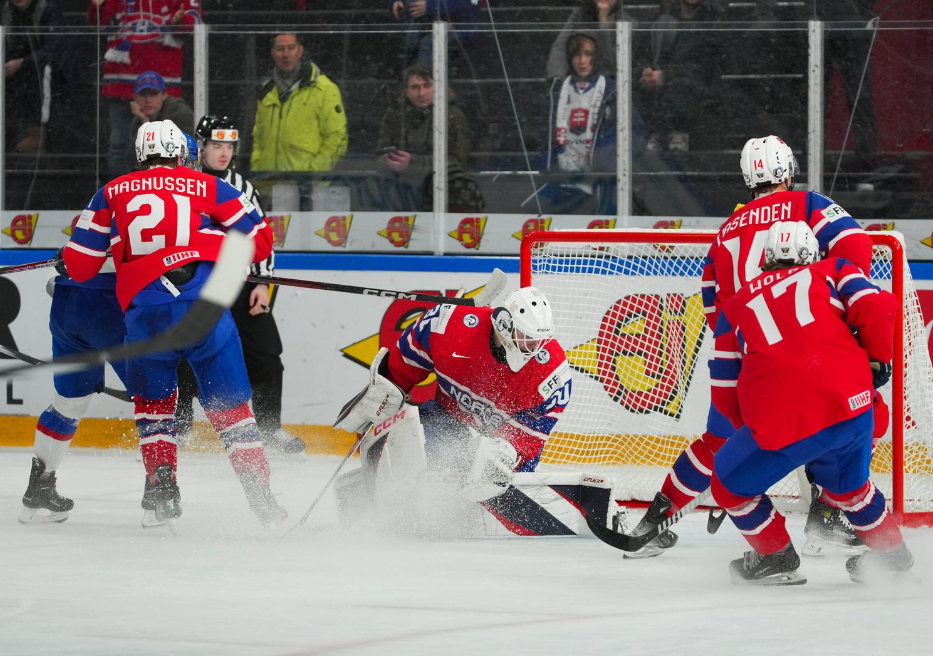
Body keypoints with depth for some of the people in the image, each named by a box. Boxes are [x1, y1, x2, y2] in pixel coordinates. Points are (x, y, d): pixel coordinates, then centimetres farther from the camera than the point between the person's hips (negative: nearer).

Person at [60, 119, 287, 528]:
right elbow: (259, 240, 16)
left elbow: (79, 266, 14)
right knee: (230, 403, 9)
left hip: (145, 310, 1)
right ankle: (258, 491, 0)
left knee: (152, 399, 23)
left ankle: (161, 482, 10)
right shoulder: (209, 188, 14)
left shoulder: (112, 194, 16)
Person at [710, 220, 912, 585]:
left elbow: (724, 391, 20)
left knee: (731, 483, 23)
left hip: (782, 424, -3)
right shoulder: (832, 271, 19)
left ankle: (776, 558, 26)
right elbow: (877, 309, 2)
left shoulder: (735, 307, 22)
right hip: (850, 403, 3)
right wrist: (878, 360, 20)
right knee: (847, 483, 33)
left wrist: (753, 430, 36)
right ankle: (891, 551, 44)